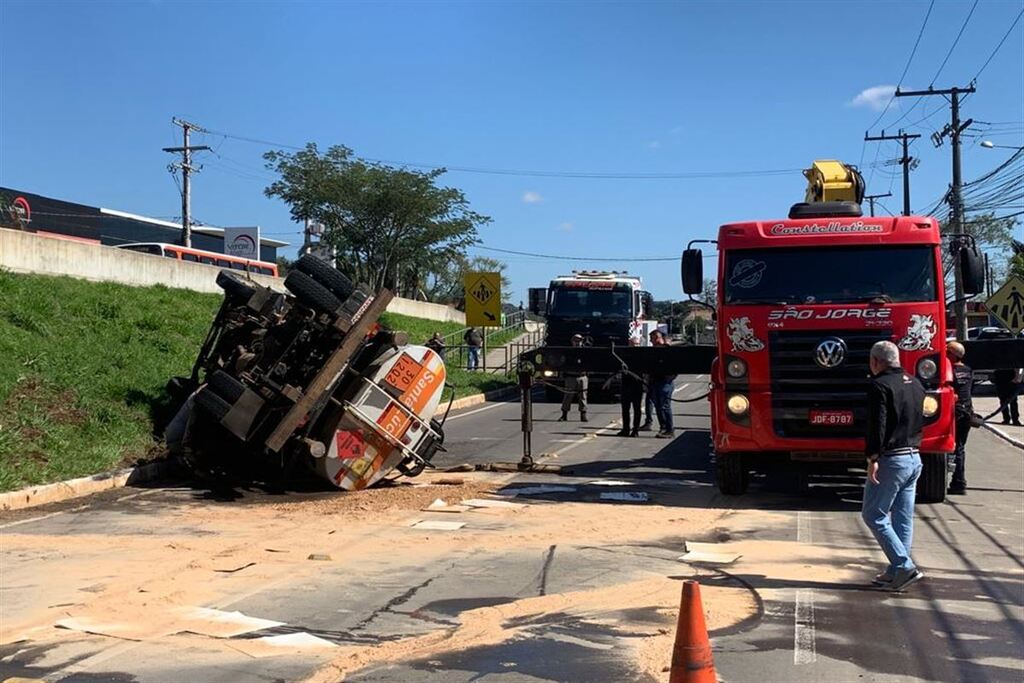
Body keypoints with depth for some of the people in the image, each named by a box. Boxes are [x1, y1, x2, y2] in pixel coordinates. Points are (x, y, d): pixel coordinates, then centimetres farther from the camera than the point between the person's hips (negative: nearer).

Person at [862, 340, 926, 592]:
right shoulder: (915, 383, 14)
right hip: (914, 458, 9)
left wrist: (873, 458, -19)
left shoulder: (879, 385, -13)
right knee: (903, 518, 12)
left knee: (873, 515, 0)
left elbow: (877, 426, -20)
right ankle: (896, 571, 16)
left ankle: (904, 566, -7)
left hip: (891, 460, -8)